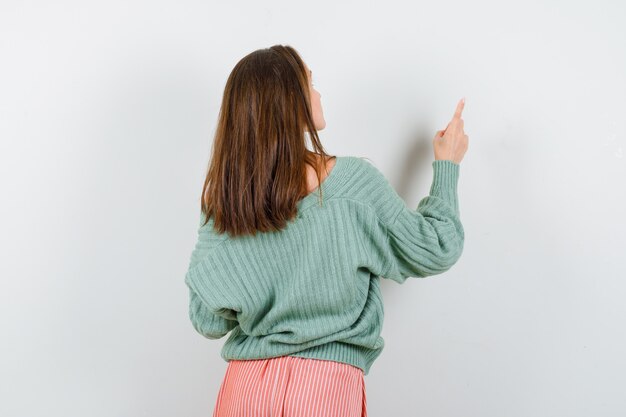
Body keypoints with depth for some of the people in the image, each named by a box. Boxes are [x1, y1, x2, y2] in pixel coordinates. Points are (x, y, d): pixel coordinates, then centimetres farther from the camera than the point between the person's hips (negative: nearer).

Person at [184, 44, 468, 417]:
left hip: (246, 385, 3)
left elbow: (209, 322, -2)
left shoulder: (220, 200, -5)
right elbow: (435, 252, 0)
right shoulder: (353, 181, -11)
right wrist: (447, 164, 11)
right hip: (327, 386, -2)